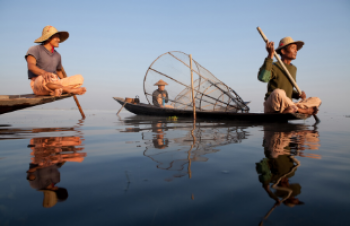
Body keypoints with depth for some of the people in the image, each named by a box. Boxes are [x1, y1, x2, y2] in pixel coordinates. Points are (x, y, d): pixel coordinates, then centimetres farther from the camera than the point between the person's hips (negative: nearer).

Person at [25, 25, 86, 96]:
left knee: (79, 78, -9)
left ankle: (57, 90, -28)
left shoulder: (57, 55, 18)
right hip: (39, 85, -6)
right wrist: (44, 73, -41)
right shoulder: (34, 50, -1)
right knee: (45, 79, -42)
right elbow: (31, 66, -20)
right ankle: (71, 90, -22)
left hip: (54, 86, 6)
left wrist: (68, 84, 17)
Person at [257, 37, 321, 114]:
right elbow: (262, 77, -32)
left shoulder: (293, 69, 16)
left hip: (286, 106, 8)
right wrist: (270, 56, -31)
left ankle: (291, 110, -25)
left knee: (317, 100, -1)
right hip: (271, 107, -7)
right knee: (278, 92, -38)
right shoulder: (274, 67, -9)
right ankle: (302, 110, -19)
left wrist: (298, 95, 5)